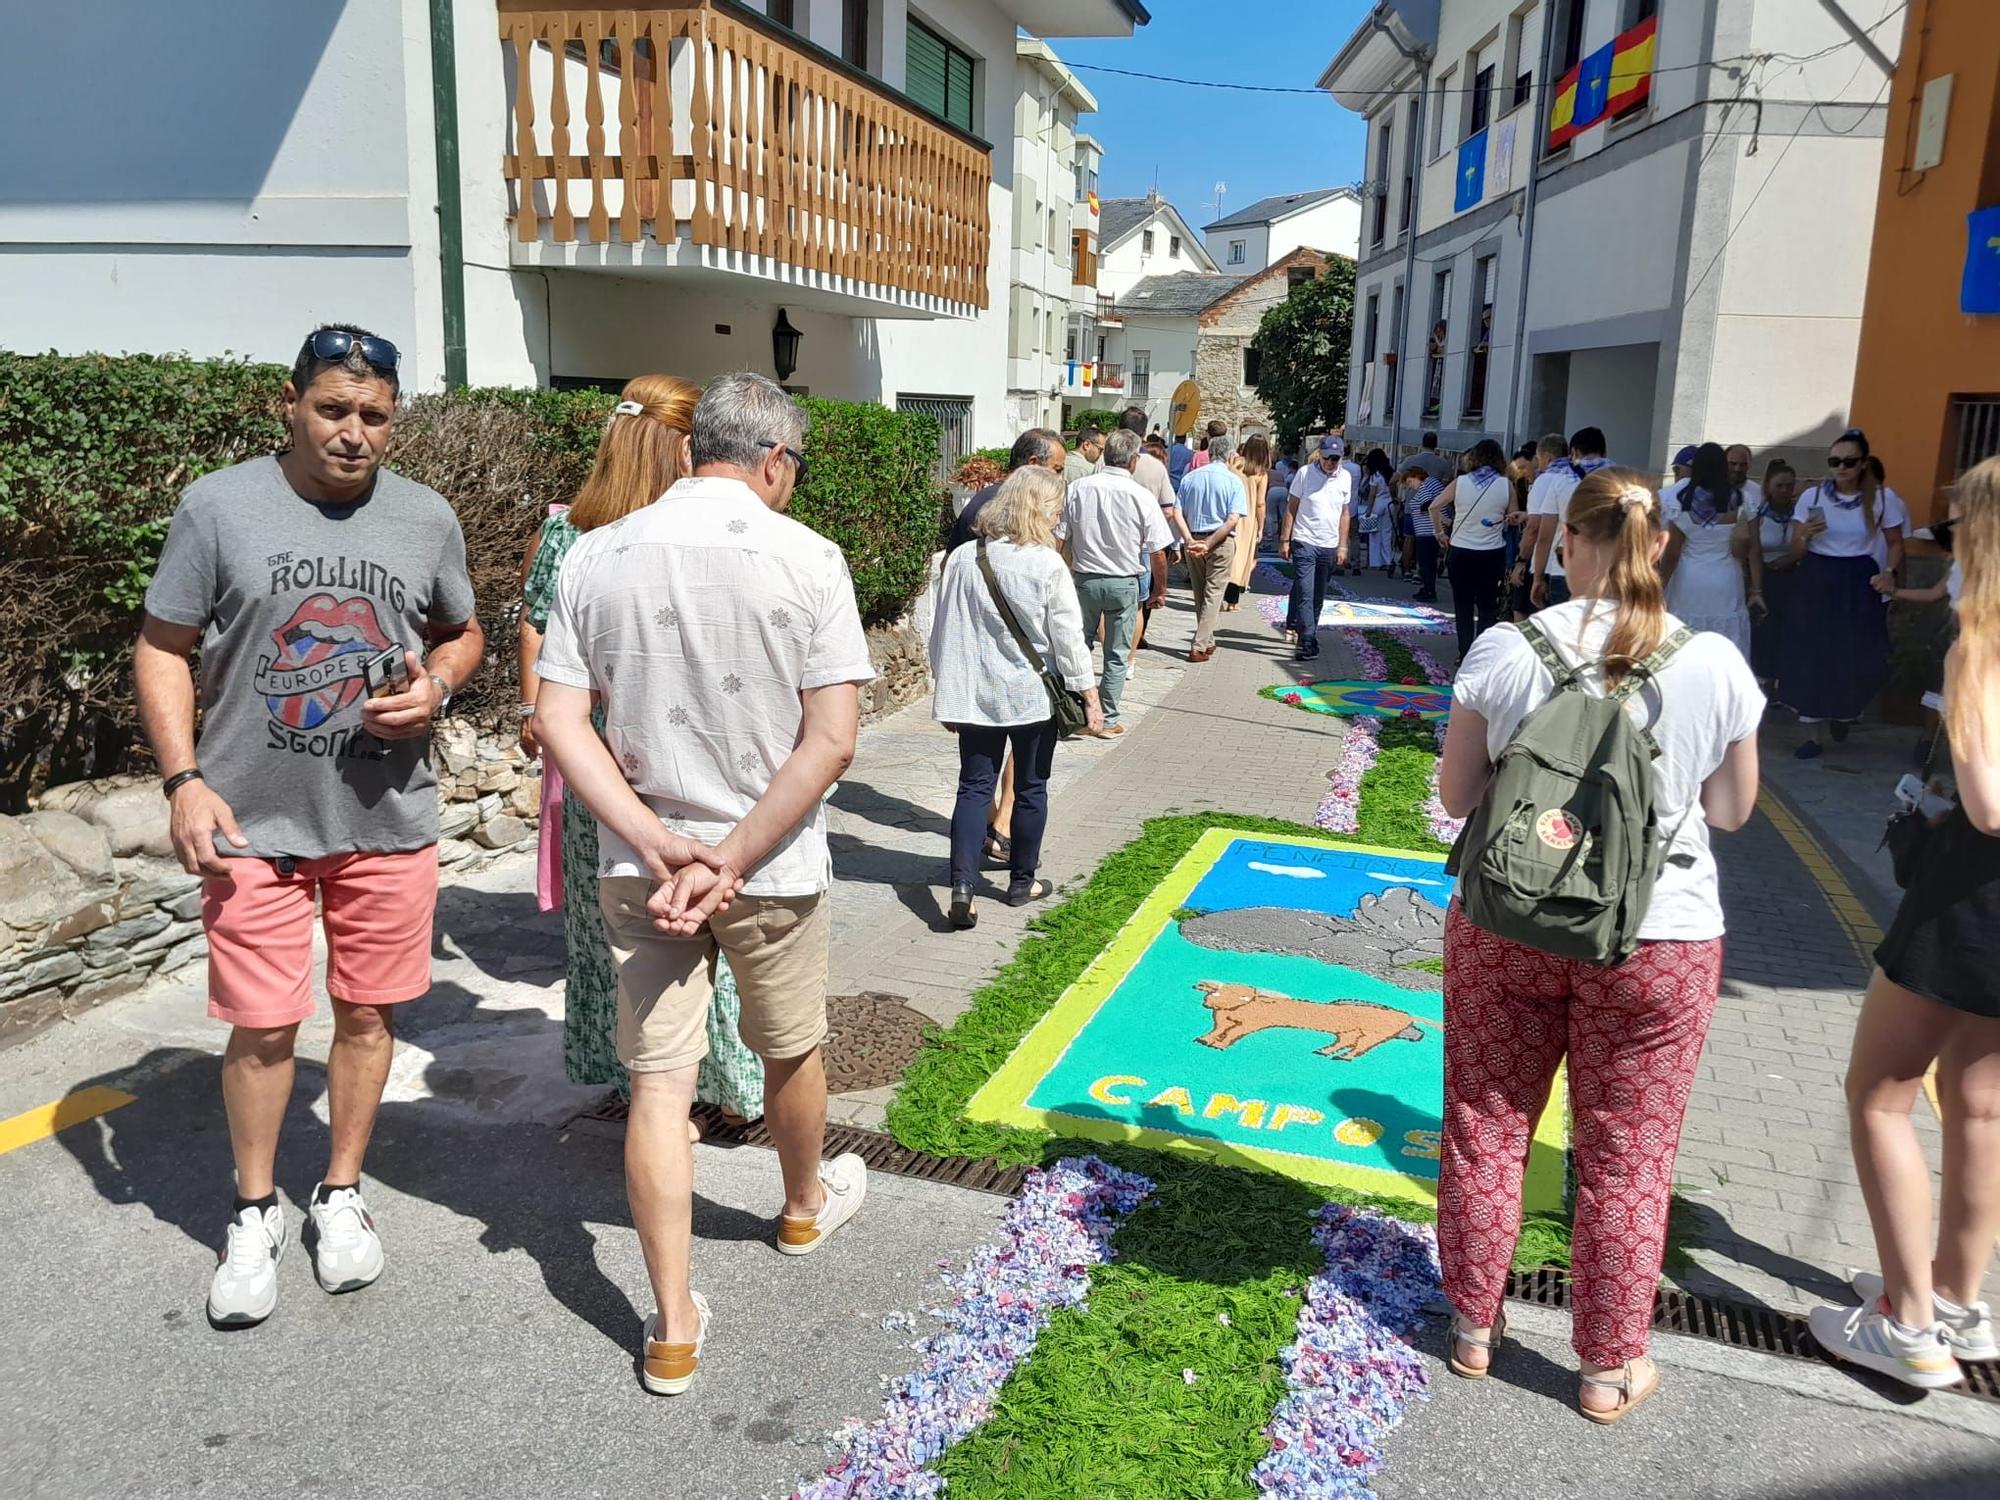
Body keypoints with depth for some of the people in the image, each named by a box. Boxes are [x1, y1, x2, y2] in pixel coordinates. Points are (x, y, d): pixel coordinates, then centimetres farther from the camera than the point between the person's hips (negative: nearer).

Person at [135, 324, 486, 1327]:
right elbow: (162, 650, 0)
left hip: (388, 819, 2)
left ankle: (342, 1194, 32)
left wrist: (437, 687, -7)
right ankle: (253, 1215, 27)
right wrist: (183, 780, -9)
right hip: (254, 821, -2)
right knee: (263, 1026, 5)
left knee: (368, 1012, 12)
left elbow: (462, 633, 15)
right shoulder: (219, 507, -5)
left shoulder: (427, 518, 2)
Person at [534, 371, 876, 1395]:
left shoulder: (597, 555, -2)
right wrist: (731, 859, -14)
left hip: (640, 864, 2)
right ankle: (806, 1205, 49)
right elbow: (832, 741, -17)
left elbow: (559, 723, -6)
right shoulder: (805, 558, -11)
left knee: (659, 1084, 9)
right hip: (775, 867, -1)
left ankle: (673, 1328, 16)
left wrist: (661, 848, -11)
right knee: (791, 1054, 22)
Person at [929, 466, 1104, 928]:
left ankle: (962, 884, -7)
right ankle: (1022, 881, 26)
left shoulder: (962, 559, -2)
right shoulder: (1048, 565, -13)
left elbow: (943, 632, 4)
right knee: (1031, 788, 14)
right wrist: (1089, 694, 0)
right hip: (1033, 695, -2)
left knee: (974, 786, 8)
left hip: (975, 695, 2)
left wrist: (947, 688, 15)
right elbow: (1068, 637, -10)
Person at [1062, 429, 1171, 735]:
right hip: (1124, 583, -1)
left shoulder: (1078, 488, -6)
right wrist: (1160, 590, 6)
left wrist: (1065, 577, 9)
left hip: (1084, 580, 2)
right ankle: (1107, 721, 15)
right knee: (1116, 655, 10)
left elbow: (1060, 538, -4)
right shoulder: (1141, 497, -11)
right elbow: (1157, 553, -8)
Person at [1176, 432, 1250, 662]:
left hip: (1194, 542, 4)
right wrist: (1209, 544, -17)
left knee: (1199, 594, 17)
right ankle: (1199, 647, -5)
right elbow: (1233, 519, -16)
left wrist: (1191, 541, -7)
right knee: (1213, 594, 2)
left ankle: (1208, 642, 26)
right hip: (1222, 542, -4)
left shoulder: (1190, 478, 3)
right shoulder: (1233, 481, -7)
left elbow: (1178, 514, -3)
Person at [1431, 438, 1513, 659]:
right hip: (1492, 554, -1)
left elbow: (1434, 506, -3)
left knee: (1463, 606, 11)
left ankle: (1465, 654, 14)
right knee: (1488, 607, 8)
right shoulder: (1506, 485, -5)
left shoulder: (1460, 482, -3)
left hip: (1460, 552, 1)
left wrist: (1441, 533, 7)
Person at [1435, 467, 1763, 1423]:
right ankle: (1609, 1366, 29)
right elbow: (1732, 810, 1)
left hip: (1506, 925, 0)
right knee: (1628, 1159, 14)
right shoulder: (1715, 664, -10)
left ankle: (1474, 1324, 34)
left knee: (1487, 1129, 18)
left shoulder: (1504, 651, -11)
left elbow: (1456, 794, -4)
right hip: (1658, 940, 0)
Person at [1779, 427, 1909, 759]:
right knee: (1811, 657, 1)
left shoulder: (1883, 498, -4)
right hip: (1816, 581, 1)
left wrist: (1890, 573, -10)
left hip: (1858, 585, -1)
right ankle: (1814, 737, 10)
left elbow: (1895, 543, 7)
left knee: (1859, 659, -5)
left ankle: (1844, 713, 29)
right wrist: (1804, 535, -17)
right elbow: (1796, 548, 5)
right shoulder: (1813, 496, -1)